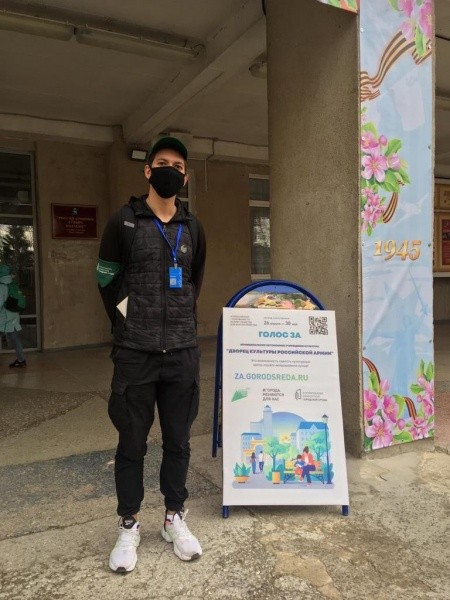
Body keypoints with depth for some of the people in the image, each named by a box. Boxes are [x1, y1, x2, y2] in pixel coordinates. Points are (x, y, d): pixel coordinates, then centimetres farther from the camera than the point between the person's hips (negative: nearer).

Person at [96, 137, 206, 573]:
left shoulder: (193, 229, 9)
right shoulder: (122, 222, 0)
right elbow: (106, 280, 7)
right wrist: (129, 321, 6)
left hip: (182, 352, 3)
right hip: (135, 352, -2)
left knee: (178, 441, 12)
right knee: (132, 443, 9)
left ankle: (174, 518, 30)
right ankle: (128, 526, 27)